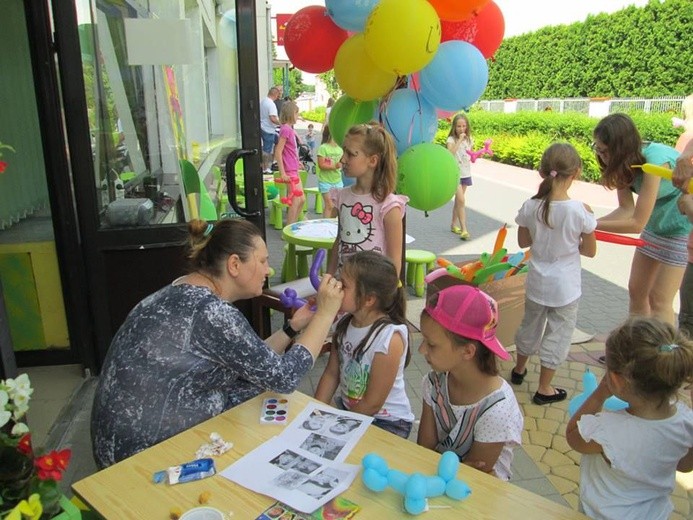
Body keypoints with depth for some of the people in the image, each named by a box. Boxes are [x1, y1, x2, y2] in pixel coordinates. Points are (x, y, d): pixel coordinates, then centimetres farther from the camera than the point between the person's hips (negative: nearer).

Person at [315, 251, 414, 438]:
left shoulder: (390, 338, -27)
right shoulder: (345, 323, -8)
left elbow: (372, 403, -20)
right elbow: (331, 373, 2)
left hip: (387, 422, -6)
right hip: (347, 409, 6)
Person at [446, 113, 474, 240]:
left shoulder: (469, 139, 6)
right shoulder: (451, 139, -10)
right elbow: (450, 153, -28)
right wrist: (460, 140, -27)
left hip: (466, 173, 6)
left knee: (458, 200, 14)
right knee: (461, 200, -15)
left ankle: (454, 225, 26)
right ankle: (464, 229, -13)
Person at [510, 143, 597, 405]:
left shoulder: (530, 207, -13)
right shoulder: (581, 211, -20)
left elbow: (523, 241, 1)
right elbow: (590, 251, -8)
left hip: (537, 282, 3)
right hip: (565, 287, -3)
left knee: (530, 325, 24)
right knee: (557, 334, 13)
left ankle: (519, 369, 46)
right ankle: (544, 389, 26)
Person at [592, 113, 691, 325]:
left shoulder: (655, 161, -32)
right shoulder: (624, 162, -11)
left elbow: (637, 223, -30)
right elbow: (626, 209, -11)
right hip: (655, 223, 7)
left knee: (659, 299, -5)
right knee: (636, 290, 11)